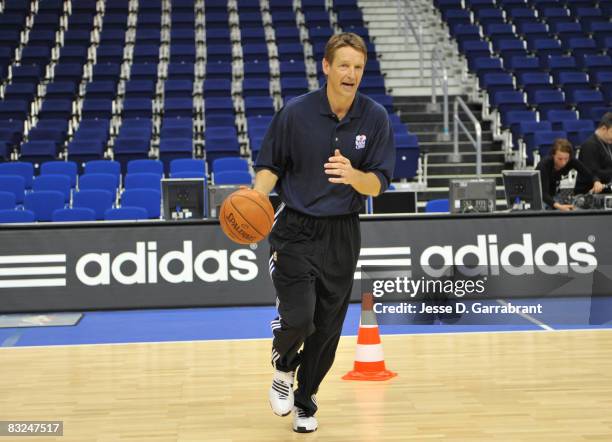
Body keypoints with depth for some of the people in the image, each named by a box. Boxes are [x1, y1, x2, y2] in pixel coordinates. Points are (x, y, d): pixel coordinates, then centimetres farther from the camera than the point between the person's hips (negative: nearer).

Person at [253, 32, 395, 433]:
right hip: (296, 230, -2)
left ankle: (305, 401, 33)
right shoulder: (296, 112, -8)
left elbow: (378, 184, -6)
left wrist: (352, 176, -28)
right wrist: (258, 198, -18)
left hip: (342, 235, 2)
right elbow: (270, 166, 2)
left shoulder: (375, 118, -4)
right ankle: (284, 364, 19)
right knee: (298, 319, -17)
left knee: (327, 329, 8)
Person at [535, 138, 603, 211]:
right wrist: (558, 206, -59)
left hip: (553, 195, 4)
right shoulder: (544, 165, -32)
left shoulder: (571, 161, -19)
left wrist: (596, 182, -42)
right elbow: (544, 193, -41)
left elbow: (590, 175, -18)